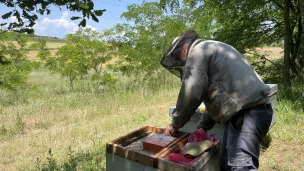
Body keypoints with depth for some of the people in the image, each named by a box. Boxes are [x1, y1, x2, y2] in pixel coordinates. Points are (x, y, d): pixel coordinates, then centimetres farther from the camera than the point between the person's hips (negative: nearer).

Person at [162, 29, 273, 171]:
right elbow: (215, 96, 27)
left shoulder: (198, 50, -3)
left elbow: (191, 95, -15)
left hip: (246, 111, -10)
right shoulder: (212, 50, 27)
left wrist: (175, 124, -1)